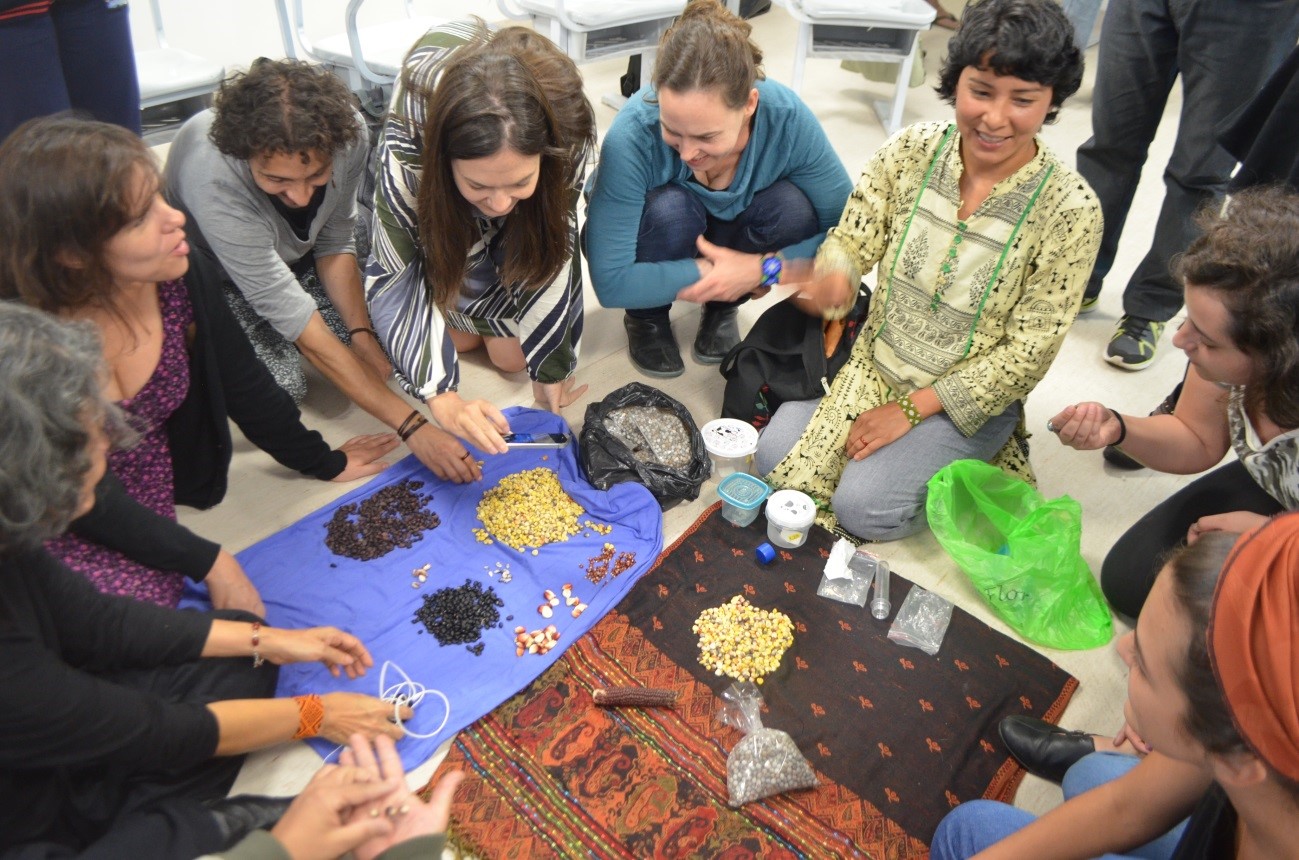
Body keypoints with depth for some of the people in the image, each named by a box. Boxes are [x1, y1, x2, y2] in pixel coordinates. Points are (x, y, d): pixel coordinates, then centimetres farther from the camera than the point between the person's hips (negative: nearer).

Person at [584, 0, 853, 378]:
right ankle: (647, 316, -4)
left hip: (731, 240, 2)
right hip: (656, 241, -2)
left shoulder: (788, 118, -30)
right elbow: (610, 281, -35)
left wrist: (763, 268, -32)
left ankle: (723, 306, 0)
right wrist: (707, 273, -34)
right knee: (672, 209, -34)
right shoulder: (632, 135, -36)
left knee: (794, 209, -28)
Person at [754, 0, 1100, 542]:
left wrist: (911, 408, -18)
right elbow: (852, 238, -6)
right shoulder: (912, 150, -10)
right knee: (775, 455, -8)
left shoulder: (1070, 211, -18)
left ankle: (968, 461, 11)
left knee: (863, 507, -18)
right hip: (872, 362, 4)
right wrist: (834, 278, -33)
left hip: (970, 396, -3)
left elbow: (1028, 351, -15)